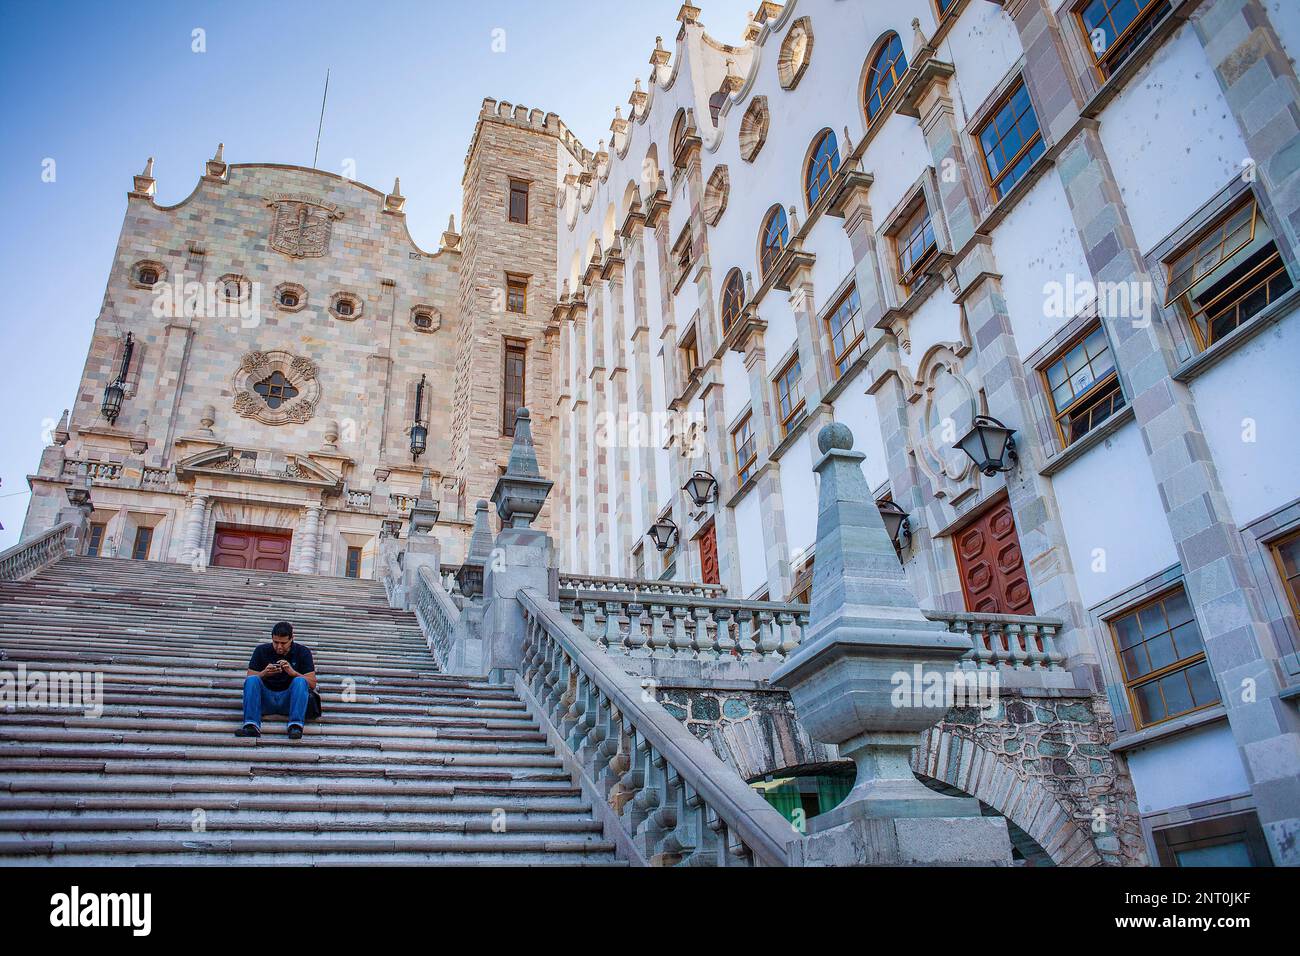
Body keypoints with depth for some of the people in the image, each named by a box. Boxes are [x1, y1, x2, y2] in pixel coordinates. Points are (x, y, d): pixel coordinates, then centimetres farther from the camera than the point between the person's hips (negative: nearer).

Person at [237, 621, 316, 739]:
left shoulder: (302, 652, 2)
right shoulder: (261, 651, 5)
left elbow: (312, 684, -4)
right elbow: (249, 679, 0)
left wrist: (293, 673, -21)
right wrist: (264, 674, -20)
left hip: (288, 699, -1)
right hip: (266, 699, 1)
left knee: (300, 681, -29)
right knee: (252, 680, -24)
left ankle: (296, 725, -41)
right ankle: (251, 726, -38)